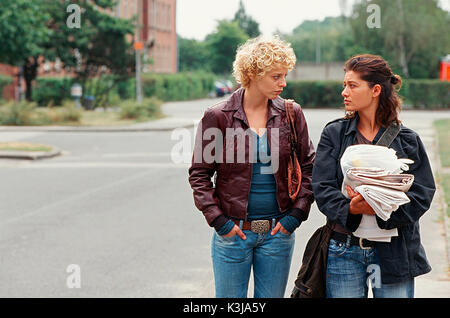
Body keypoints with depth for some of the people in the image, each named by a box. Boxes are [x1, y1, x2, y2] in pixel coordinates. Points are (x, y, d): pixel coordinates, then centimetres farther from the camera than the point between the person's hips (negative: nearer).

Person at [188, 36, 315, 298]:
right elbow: (199, 173, 0)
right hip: (232, 233, -2)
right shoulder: (218, 117, -5)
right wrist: (218, 220, -8)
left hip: (278, 231, 2)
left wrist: (296, 215, -1)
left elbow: (309, 167, 8)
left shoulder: (291, 115, 2)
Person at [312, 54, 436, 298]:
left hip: (394, 251, -1)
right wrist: (350, 208, -24)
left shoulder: (407, 140, 3)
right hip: (344, 250, 1)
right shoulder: (334, 134, 5)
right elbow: (322, 188, -3)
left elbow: (422, 194, -5)